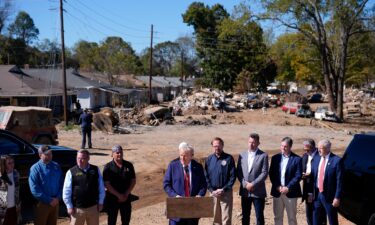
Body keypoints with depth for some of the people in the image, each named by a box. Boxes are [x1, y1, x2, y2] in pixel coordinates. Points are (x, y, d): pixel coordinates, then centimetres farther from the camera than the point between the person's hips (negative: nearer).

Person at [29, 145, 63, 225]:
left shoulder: (56, 166, 4)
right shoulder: (35, 168, -11)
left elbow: (61, 183, 7)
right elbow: (34, 189, -16)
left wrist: (58, 198, -8)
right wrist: (49, 200, -16)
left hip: (55, 203, 5)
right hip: (42, 204, -5)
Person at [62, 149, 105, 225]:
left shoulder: (96, 170, 2)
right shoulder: (71, 172, -5)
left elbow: (101, 188, 8)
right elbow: (66, 191, -3)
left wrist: (100, 202, 6)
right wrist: (69, 206, -6)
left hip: (93, 207, 3)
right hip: (77, 208, -2)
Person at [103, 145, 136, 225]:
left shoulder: (129, 165, 1)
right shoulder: (108, 167, -8)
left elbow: (133, 181, 2)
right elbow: (107, 184, -13)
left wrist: (126, 194, -9)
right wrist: (119, 195, -16)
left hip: (126, 198, 3)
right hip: (112, 198, -3)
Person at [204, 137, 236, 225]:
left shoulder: (229, 158, -4)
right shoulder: (209, 159, 5)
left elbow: (233, 176, -5)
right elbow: (206, 177, 5)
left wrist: (223, 189, -12)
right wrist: (212, 190, -6)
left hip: (226, 192, -3)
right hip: (213, 193, 3)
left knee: (226, 218, -3)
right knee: (215, 218, 11)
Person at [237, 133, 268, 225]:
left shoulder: (263, 155, -3)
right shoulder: (242, 155, 8)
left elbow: (264, 173, -10)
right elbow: (238, 172, 5)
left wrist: (253, 184, -16)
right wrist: (245, 184, -9)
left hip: (258, 192, -3)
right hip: (245, 191, 4)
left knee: (259, 216, 2)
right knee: (245, 216, 11)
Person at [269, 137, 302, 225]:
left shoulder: (297, 159, -4)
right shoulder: (275, 158, 6)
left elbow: (298, 176, -8)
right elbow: (271, 174, 5)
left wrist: (288, 188, -15)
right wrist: (277, 186, -9)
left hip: (290, 193, -3)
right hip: (277, 192, 3)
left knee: (292, 217, 6)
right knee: (278, 217, 10)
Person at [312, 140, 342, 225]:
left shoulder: (336, 160, -12)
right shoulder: (317, 159, 7)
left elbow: (339, 181, -13)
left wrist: (337, 197, -15)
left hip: (329, 196, -6)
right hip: (317, 194, 6)